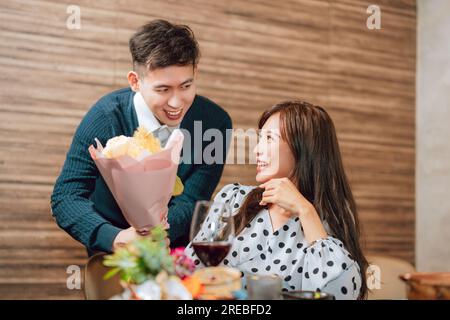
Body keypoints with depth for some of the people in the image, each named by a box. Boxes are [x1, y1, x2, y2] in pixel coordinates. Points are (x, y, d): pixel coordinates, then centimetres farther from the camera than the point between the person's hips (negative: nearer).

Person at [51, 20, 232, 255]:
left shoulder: (215, 122, -14)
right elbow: (65, 197, -21)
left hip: (180, 252, 3)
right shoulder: (106, 118, -18)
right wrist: (115, 239, -40)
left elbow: (191, 202, -14)